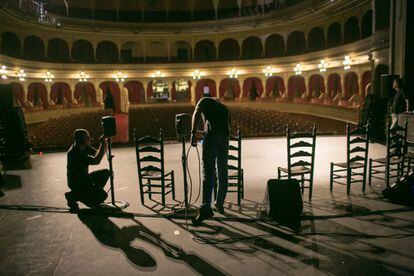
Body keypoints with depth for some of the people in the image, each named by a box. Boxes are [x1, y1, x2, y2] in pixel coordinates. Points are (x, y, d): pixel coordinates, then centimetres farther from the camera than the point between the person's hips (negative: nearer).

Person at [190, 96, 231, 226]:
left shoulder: (205, 101, 19)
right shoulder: (225, 108, 33)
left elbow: (196, 113, -1)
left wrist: (193, 133, -7)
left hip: (211, 136, -4)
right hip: (225, 137, 4)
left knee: (208, 173, -8)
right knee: (223, 173, 14)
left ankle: (206, 208, -15)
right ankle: (220, 204, 23)